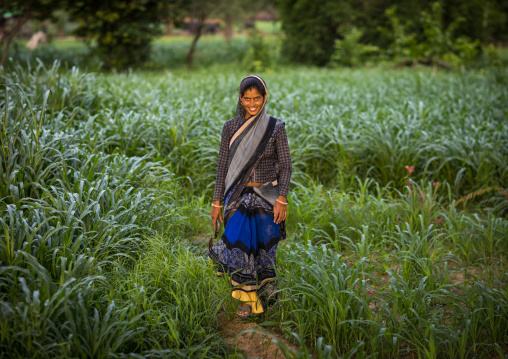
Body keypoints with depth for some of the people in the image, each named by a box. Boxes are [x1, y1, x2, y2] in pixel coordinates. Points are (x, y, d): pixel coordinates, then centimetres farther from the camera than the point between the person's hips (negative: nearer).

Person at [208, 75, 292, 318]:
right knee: (240, 246, -4)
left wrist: (282, 199, -13)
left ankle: (267, 293, 28)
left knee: (265, 246, 5)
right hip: (239, 197, 1)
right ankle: (248, 299, 13)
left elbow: (285, 165, -3)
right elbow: (223, 166, 5)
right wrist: (217, 202, 3)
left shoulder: (275, 127, -2)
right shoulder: (230, 127, 2)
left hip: (267, 196, -1)